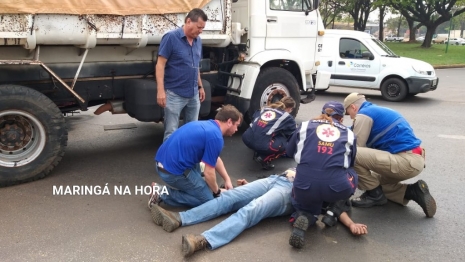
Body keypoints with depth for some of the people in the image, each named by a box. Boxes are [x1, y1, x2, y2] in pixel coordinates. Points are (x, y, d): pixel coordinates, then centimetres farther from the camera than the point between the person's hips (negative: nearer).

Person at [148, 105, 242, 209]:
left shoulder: (206, 125, 15)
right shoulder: (216, 137, -14)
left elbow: (216, 158, 26)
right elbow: (208, 173, -12)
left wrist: (227, 179, 20)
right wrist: (217, 192, 6)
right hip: (173, 170, -10)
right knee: (207, 199, 5)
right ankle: (163, 194, -1)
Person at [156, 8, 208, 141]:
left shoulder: (198, 41, 8)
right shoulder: (171, 37, -11)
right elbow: (160, 64, -13)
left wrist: (200, 86, 19)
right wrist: (160, 90, -19)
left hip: (193, 94, 7)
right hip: (174, 94, -6)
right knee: (171, 133, -1)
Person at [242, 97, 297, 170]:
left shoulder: (265, 108, 24)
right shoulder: (288, 117, 13)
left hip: (247, 138, 7)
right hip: (262, 144, -6)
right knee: (287, 143, 14)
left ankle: (258, 152, 14)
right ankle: (265, 158, -1)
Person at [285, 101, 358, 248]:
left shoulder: (305, 126, 17)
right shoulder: (348, 133, 18)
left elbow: (289, 151, 28)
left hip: (305, 185, 0)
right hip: (337, 187, 0)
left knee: (306, 203, 31)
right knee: (351, 174, 31)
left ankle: (304, 217, -2)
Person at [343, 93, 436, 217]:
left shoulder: (363, 114, -6)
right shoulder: (378, 110, 22)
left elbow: (355, 148, -5)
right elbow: (370, 149, 28)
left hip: (405, 161, -10)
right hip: (415, 159, 10)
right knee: (376, 182, 26)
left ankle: (374, 195, -1)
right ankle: (413, 192, 8)